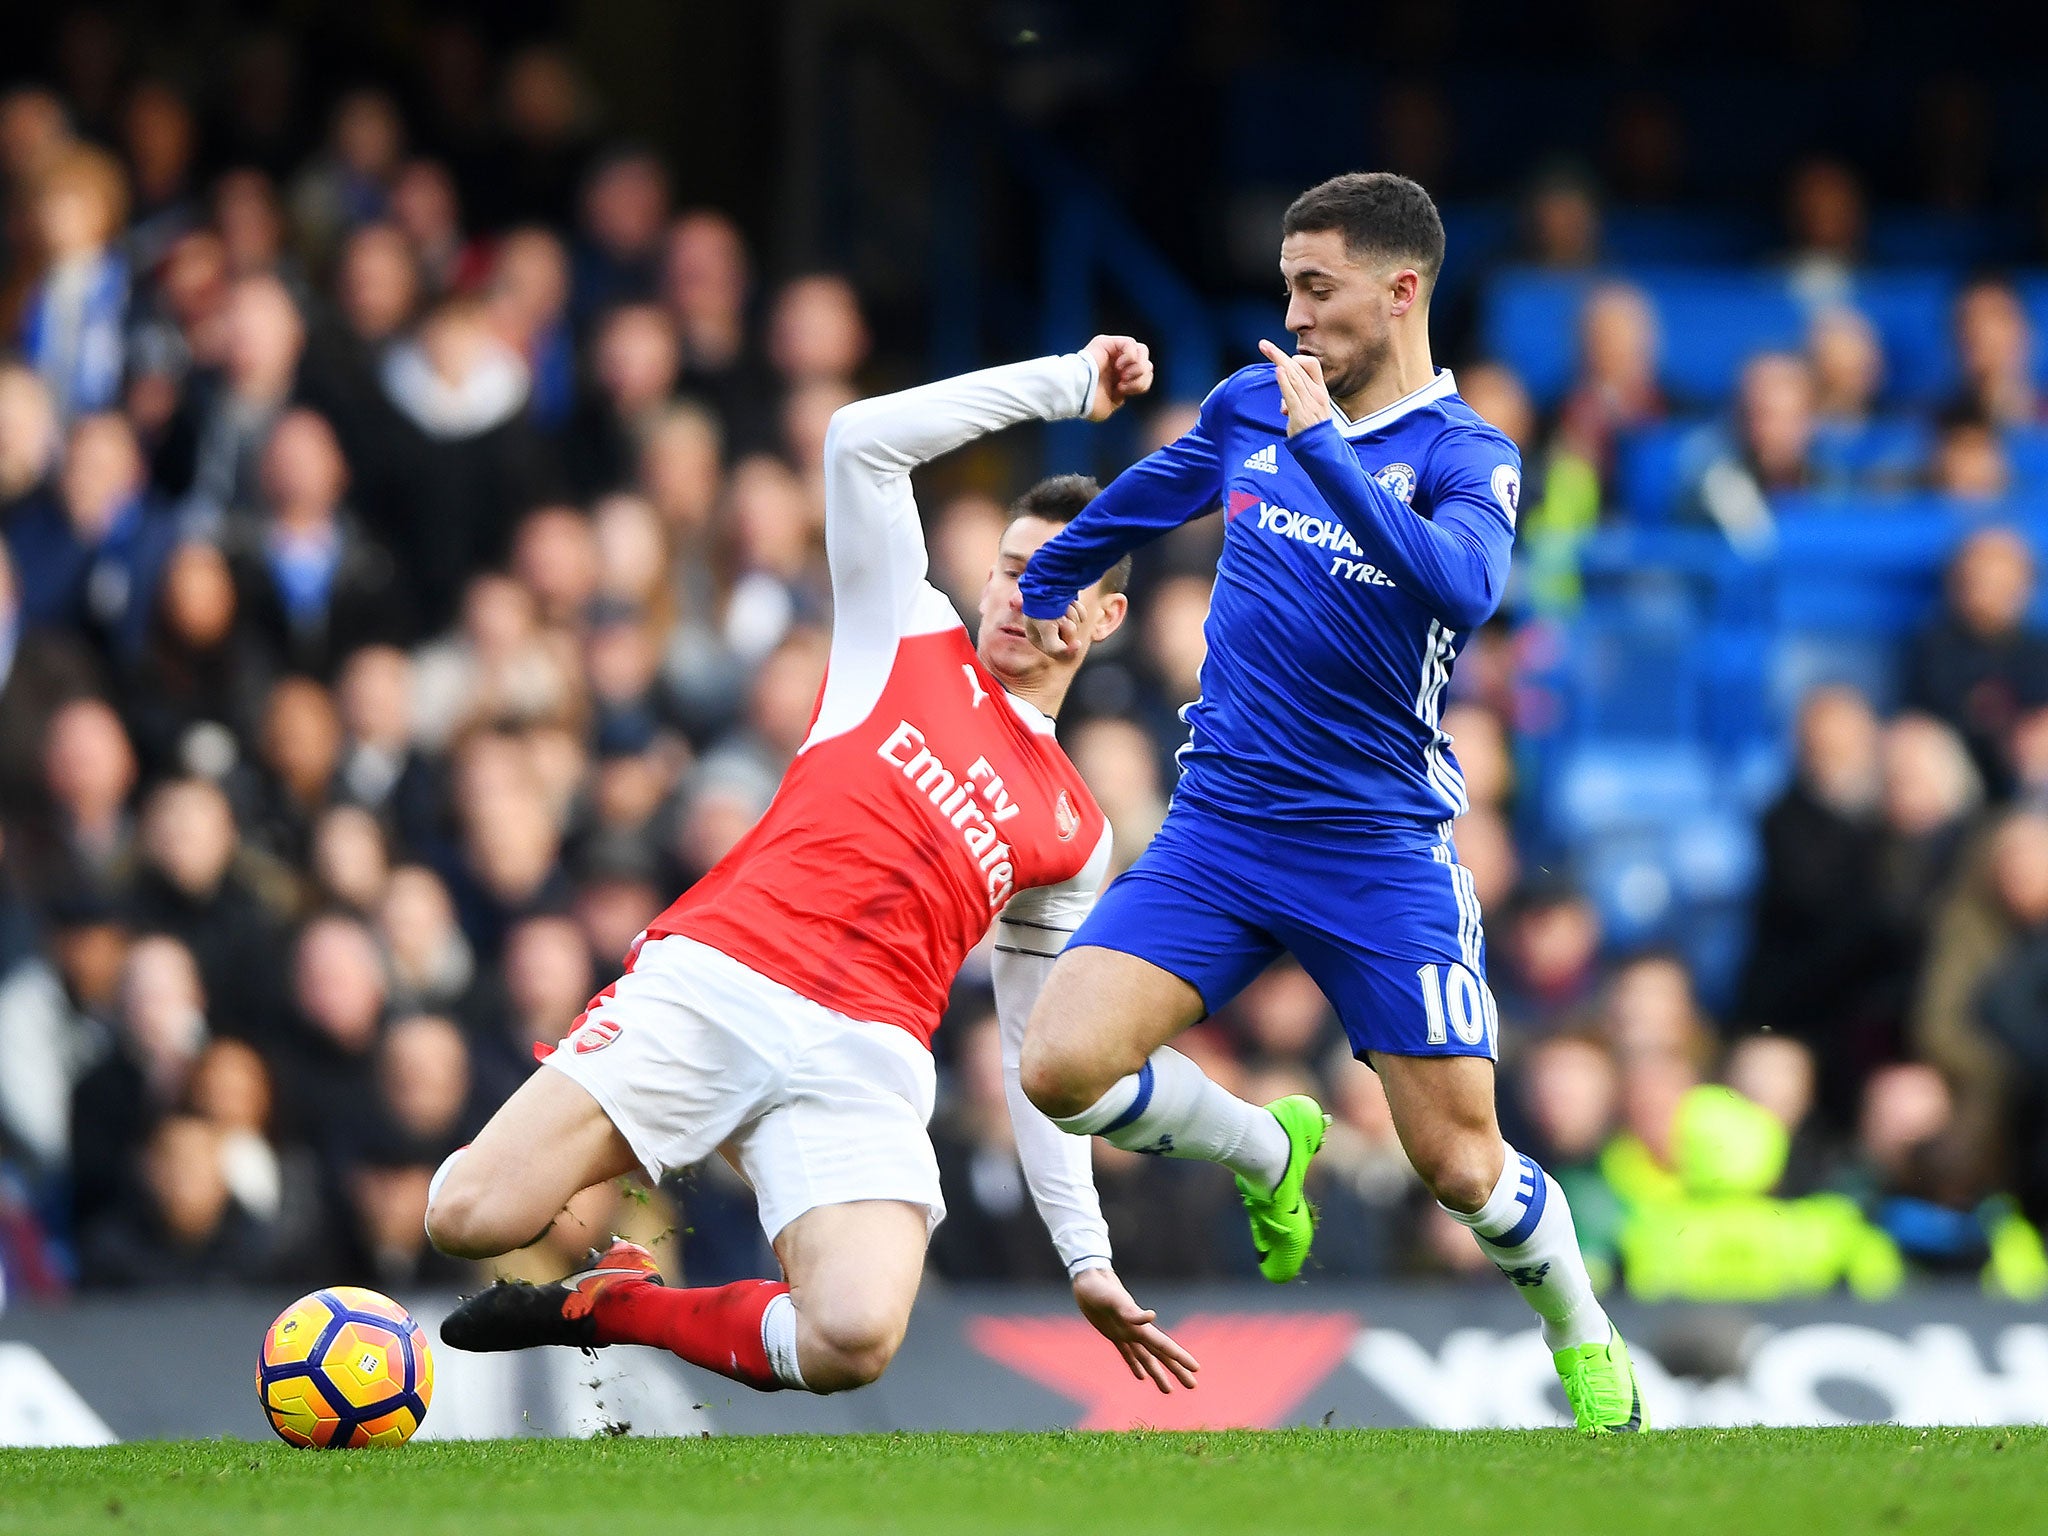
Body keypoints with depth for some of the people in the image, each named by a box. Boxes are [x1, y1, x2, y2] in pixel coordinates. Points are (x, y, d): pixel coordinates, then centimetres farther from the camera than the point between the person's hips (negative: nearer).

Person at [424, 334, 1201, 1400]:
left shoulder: (1076, 835, 23)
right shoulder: (909, 639, 19)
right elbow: (862, 442, 7)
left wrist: (1087, 1257, 19)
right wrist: (1064, 385, 11)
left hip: (862, 1060, 1)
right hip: (712, 981, -1)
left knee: (853, 1343, -28)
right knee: (466, 1220, -20)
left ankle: (611, 1306, 1)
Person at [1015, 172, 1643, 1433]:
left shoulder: (1465, 457, -7)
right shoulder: (1250, 409, 7)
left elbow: (1463, 586, -30)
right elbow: (1135, 506, 29)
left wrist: (1323, 448, -32)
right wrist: (1047, 592, 39)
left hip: (1382, 848, -4)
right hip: (1218, 831, 4)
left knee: (1463, 1167, -4)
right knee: (1063, 1066, -15)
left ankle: (1585, 1337, 27)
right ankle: (1268, 1152, 15)